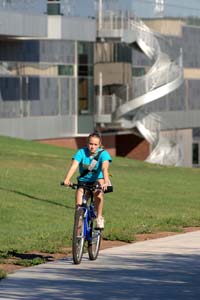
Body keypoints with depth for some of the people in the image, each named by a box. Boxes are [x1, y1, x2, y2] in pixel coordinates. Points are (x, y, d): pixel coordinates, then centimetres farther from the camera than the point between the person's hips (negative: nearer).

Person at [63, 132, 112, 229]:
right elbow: (74, 166, -26)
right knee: (79, 204, -17)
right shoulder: (81, 152, -13)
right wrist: (67, 180, -42)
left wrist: (106, 182, -50)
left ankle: (99, 217, -18)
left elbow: (105, 168, -32)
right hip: (83, 180, 2)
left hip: (97, 179, -2)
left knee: (98, 192, -34)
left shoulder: (103, 154, -16)